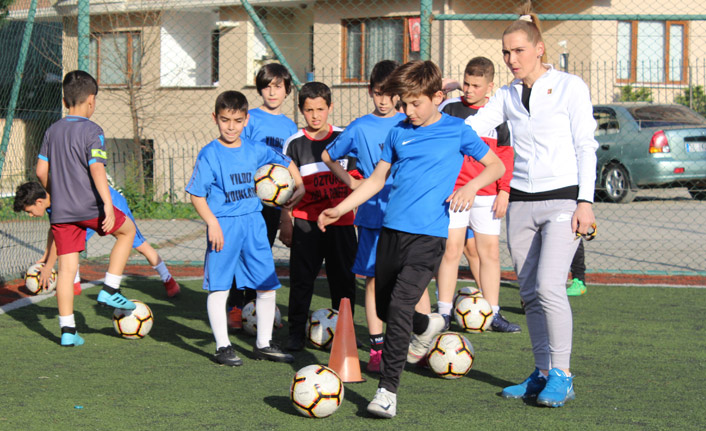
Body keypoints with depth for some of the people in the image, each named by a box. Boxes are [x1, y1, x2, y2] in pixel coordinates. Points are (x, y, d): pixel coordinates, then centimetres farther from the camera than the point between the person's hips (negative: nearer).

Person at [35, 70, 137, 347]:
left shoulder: (53, 131, 10)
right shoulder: (91, 131, -9)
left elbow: (41, 171, 12)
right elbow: (96, 169, -19)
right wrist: (108, 204, -22)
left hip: (60, 211, 6)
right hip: (90, 207, -6)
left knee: (67, 268, 6)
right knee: (127, 231, 20)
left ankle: (67, 330, 5)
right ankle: (109, 290, 12)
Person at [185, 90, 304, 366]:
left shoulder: (254, 150, 6)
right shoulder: (210, 154, -7)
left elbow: (285, 163, 24)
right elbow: (197, 194, -8)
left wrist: (299, 186, 13)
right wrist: (212, 223, -18)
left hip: (253, 222, 5)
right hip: (224, 225, -5)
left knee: (267, 284, 6)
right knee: (218, 286, -2)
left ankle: (264, 344, 18)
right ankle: (223, 347, 8)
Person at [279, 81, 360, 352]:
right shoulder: (294, 143, -1)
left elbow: (356, 179, 11)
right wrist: (286, 223, -2)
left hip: (341, 221, 2)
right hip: (306, 222, -2)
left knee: (344, 279, 6)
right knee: (301, 279, -1)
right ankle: (296, 333, 5)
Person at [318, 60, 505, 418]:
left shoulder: (457, 131, 1)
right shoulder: (398, 133, 11)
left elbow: (496, 166, 8)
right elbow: (377, 179, 19)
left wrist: (472, 185, -10)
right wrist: (340, 209, 12)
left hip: (428, 233, -5)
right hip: (392, 228, 5)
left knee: (399, 305, -18)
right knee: (383, 308, 13)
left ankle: (387, 391, -17)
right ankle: (428, 326, 46)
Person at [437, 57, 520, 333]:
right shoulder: (449, 108, 2)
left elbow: (505, 155, 9)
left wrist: (504, 190, 1)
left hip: (487, 195, 2)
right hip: (453, 191, -2)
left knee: (490, 253, 5)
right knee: (451, 250, -5)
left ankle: (493, 314, 11)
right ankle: (444, 313, 0)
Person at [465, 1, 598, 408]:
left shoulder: (570, 87, -2)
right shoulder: (507, 96, 10)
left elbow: (586, 146, -4)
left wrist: (585, 202, -11)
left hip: (563, 201, -5)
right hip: (521, 203, 5)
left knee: (549, 286, -18)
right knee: (530, 293, 5)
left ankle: (562, 376, -10)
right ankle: (543, 374, 15)